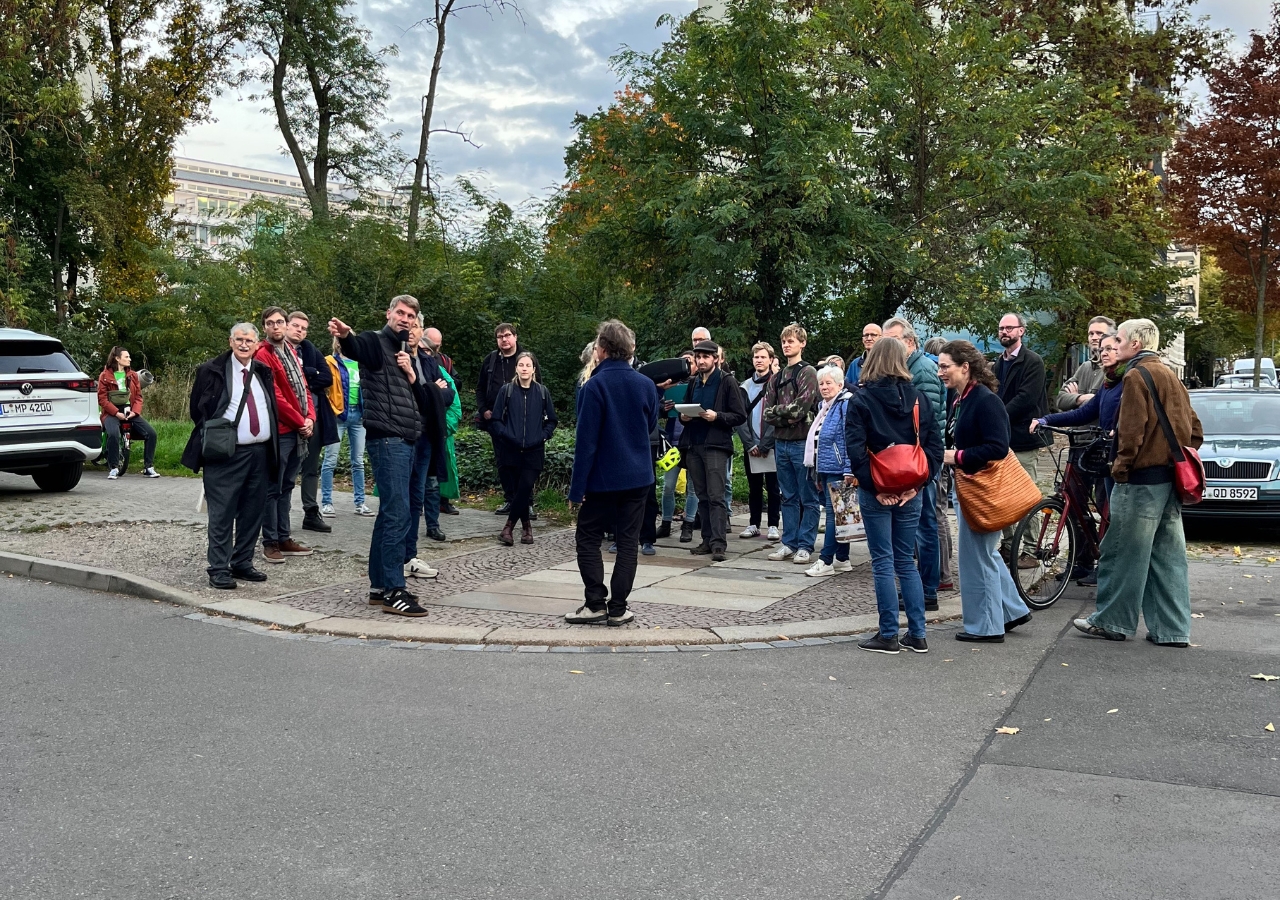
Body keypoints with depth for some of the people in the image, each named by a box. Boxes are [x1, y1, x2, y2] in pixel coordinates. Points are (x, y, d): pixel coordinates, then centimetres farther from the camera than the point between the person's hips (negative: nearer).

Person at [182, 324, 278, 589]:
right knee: (222, 514, -4)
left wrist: (272, 444, 12)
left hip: (260, 453, 5)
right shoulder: (212, 371, -3)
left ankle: (242, 564, 20)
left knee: (253, 512, 9)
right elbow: (197, 409, 3)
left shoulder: (263, 372, 13)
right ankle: (219, 569, 1)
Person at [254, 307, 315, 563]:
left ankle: (284, 538, 20)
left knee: (286, 487, 13)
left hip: (298, 431, 8)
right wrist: (300, 422, -9)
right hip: (280, 431, -8)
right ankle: (270, 542, 4)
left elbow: (303, 387, 15)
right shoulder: (263, 355, -10)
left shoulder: (291, 351, 16)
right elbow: (275, 397, -15)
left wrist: (310, 418, 0)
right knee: (273, 489, -2)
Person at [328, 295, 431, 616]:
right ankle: (393, 592, -10)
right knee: (398, 514, -13)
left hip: (407, 441, 9)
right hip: (387, 439, -9)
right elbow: (355, 347, -29)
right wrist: (345, 335, -52)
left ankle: (379, 586, 18)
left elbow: (423, 397, 18)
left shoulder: (407, 353, 20)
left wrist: (411, 373, -1)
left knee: (389, 513, 12)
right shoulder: (375, 342, -4)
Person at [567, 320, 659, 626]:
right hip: (639, 477, 5)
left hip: (603, 478, -5)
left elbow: (586, 440, -15)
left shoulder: (594, 386, -14)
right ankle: (618, 609, 8)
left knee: (588, 539, 8)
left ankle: (596, 604, 3)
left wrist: (577, 486, -12)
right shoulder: (646, 385, 2)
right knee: (628, 543, 7)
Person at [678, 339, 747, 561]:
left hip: (715, 445, -6)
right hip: (693, 445, 6)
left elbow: (740, 416, -4)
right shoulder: (693, 383, 17)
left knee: (716, 496, -9)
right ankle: (707, 540, 12)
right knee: (702, 497, 8)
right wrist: (683, 416, 4)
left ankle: (718, 543, -11)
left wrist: (717, 416, -18)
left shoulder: (727, 381, -1)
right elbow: (684, 409, 27)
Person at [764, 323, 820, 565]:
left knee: (808, 498, 0)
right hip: (782, 442, 6)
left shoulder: (808, 372, -3)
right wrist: (787, 416, -8)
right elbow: (768, 413, 8)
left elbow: (802, 407, -14)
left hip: (802, 442, -6)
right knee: (788, 497, 11)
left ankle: (805, 545, 4)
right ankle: (789, 543, 17)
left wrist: (777, 410, -2)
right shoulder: (777, 378, 16)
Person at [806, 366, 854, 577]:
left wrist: (849, 470, -22)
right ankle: (842, 559, 19)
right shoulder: (823, 407, 16)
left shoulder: (846, 405, -12)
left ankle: (825, 561, -6)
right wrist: (817, 473, 22)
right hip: (825, 470, 9)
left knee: (834, 512, -7)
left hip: (838, 470, -9)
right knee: (837, 513, 12)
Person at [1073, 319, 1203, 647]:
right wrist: (1179, 460, 18)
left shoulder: (1136, 376, -10)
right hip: (1170, 478, 9)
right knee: (1168, 555, 9)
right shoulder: (1170, 375, 17)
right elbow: (1194, 429, 18)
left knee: (1124, 552, 0)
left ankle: (1111, 621, 7)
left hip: (1142, 478, -9)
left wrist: (1120, 467, -9)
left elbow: (1131, 430, -18)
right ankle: (1172, 629, 11)